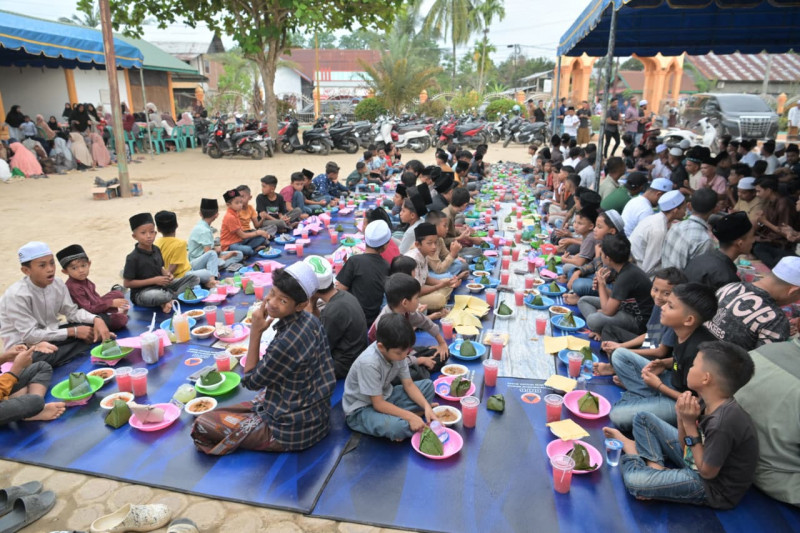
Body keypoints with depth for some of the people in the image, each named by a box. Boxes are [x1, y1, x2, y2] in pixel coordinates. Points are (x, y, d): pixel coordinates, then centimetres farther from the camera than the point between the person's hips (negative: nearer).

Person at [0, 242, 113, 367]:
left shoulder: (58, 285, -6)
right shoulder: (17, 295, -23)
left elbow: (72, 312, 3)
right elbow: (30, 336, -23)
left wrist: (96, 319, -19)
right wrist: (73, 331, -22)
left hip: (49, 337, 7)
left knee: (93, 328, -10)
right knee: (42, 358, -39)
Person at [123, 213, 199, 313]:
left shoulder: (156, 250, 4)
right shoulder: (133, 258, -15)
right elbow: (127, 283, -14)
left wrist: (166, 273, -6)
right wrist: (154, 280, -18)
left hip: (161, 286, 7)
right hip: (142, 292, -7)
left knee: (192, 278, -3)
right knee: (155, 296, -44)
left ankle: (169, 299, -19)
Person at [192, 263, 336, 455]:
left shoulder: (286, 342, -32)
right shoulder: (311, 320, -6)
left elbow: (251, 382, -15)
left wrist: (255, 332, -18)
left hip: (293, 430, -9)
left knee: (202, 425, 0)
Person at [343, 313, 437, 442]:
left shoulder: (397, 352, -12)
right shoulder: (369, 363, -33)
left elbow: (408, 384, -3)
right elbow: (378, 404, -26)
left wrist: (427, 406, -18)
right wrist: (410, 416, -28)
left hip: (385, 396, 8)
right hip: (361, 410, -8)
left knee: (428, 385, 1)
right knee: (396, 427, -37)